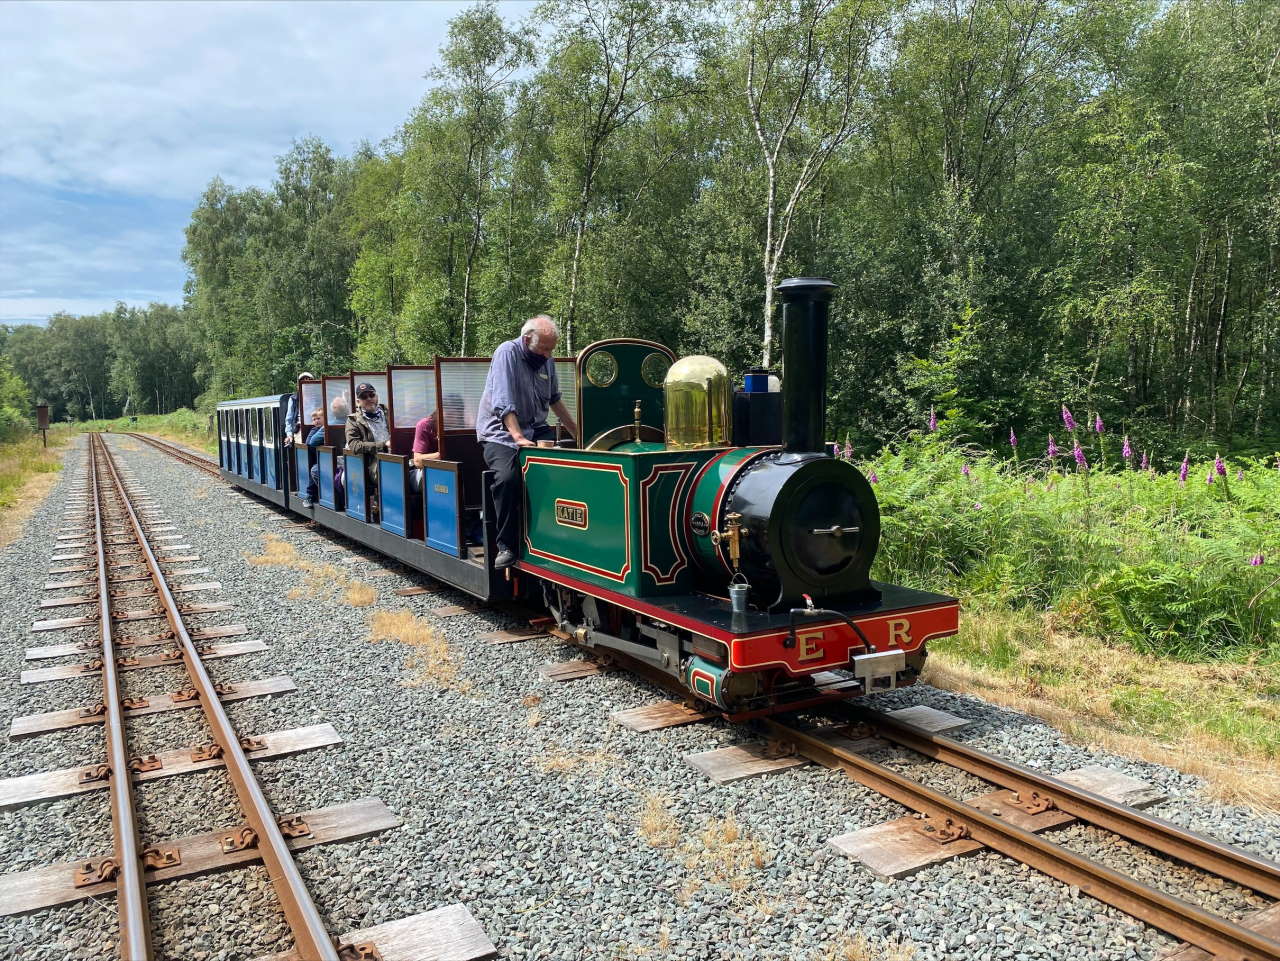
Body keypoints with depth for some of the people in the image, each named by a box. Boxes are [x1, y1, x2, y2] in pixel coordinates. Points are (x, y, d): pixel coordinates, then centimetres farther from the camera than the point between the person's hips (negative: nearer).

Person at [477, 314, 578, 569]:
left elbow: (555, 400, 20)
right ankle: (507, 546, -19)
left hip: (536, 429, 6)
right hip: (501, 431, -6)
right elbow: (503, 402, -21)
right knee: (508, 477, -33)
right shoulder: (507, 353, -12)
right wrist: (518, 438, -31)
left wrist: (577, 433, 19)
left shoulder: (546, 360, 9)